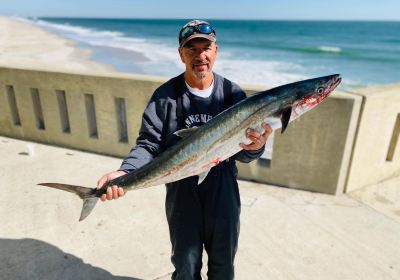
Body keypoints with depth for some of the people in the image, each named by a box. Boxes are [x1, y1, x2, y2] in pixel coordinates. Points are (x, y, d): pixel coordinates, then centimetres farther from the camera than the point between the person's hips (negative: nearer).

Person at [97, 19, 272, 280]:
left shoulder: (233, 94, -4)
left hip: (223, 191, 2)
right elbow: (149, 144, -10)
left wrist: (256, 147, -29)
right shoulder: (166, 95, -7)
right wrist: (125, 172, -29)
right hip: (182, 193, -1)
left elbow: (242, 154, -5)